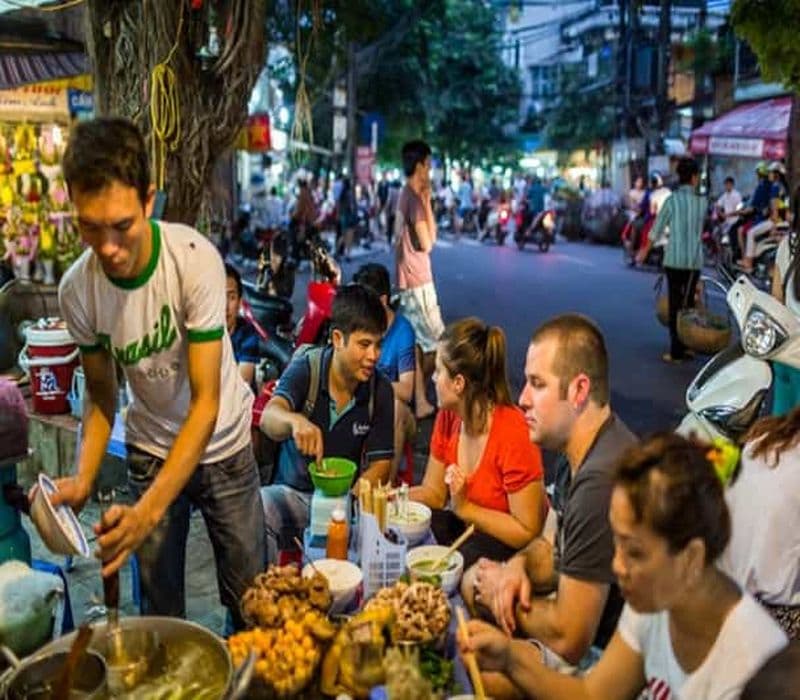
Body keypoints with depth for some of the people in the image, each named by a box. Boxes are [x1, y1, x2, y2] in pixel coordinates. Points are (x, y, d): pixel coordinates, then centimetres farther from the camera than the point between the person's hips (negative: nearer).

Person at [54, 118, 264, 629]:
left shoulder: (195, 259, -27)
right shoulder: (77, 289, -17)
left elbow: (206, 402, -27)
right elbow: (102, 395, -2)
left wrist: (149, 510, -35)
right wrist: (83, 480, -20)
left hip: (222, 442, -2)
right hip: (151, 448, 2)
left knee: (249, 595, 9)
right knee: (160, 606, 11)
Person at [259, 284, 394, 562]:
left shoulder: (380, 390, -5)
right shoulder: (305, 368, -11)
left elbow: (380, 463, -2)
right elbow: (269, 418, -29)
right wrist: (295, 421, -53)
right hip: (294, 491, -1)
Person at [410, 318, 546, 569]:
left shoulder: (513, 433, -26)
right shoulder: (448, 417, -2)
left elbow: (527, 533, -22)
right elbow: (433, 492, 6)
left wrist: (465, 508, -23)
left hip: (508, 546, -7)